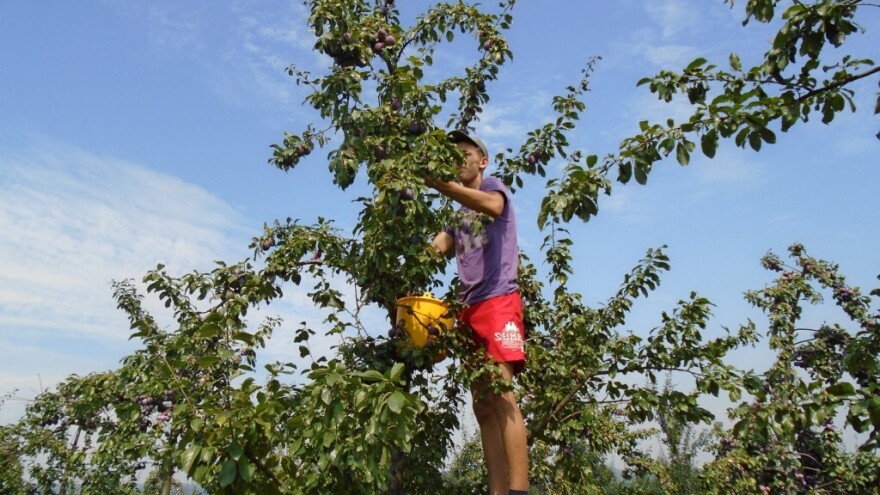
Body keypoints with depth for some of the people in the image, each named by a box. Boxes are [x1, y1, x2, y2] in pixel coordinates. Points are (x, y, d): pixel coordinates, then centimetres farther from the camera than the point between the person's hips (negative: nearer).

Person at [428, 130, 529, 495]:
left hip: (498, 300, -7)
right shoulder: (457, 216, 28)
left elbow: (494, 206, -19)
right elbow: (434, 248, 11)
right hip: (469, 308, 7)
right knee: (482, 405, 2)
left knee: (502, 394, -18)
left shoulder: (493, 186, 8)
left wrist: (437, 183, -29)